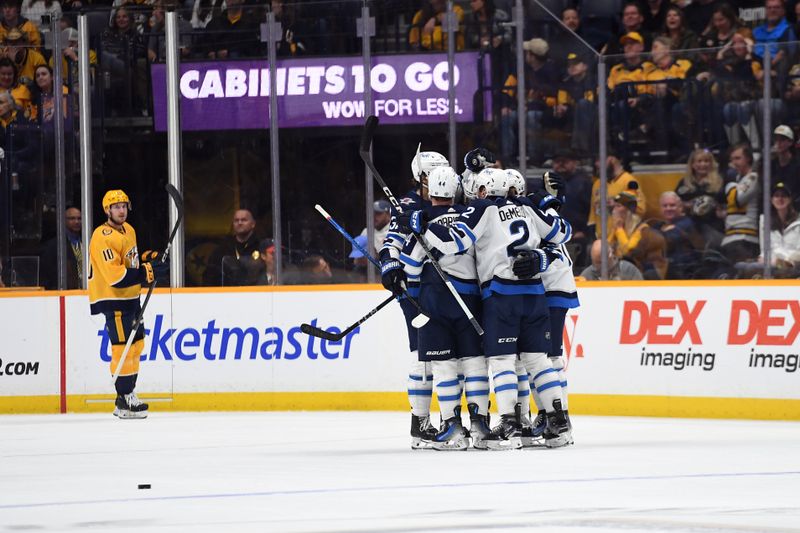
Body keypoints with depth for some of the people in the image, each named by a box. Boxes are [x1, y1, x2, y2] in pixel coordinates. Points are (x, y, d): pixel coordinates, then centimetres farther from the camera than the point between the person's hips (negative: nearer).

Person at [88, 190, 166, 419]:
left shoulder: (128, 230, 10)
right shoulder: (103, 237, -20)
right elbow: (115, 276, -28)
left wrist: (146, 259, 8)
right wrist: (147, 271, -29)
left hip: (130, 297, 10)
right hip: (113, 299, -10)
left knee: (136, 344, 13)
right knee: (123, 347, -12)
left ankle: (128, 396, 22)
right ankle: (125, 402, -9)